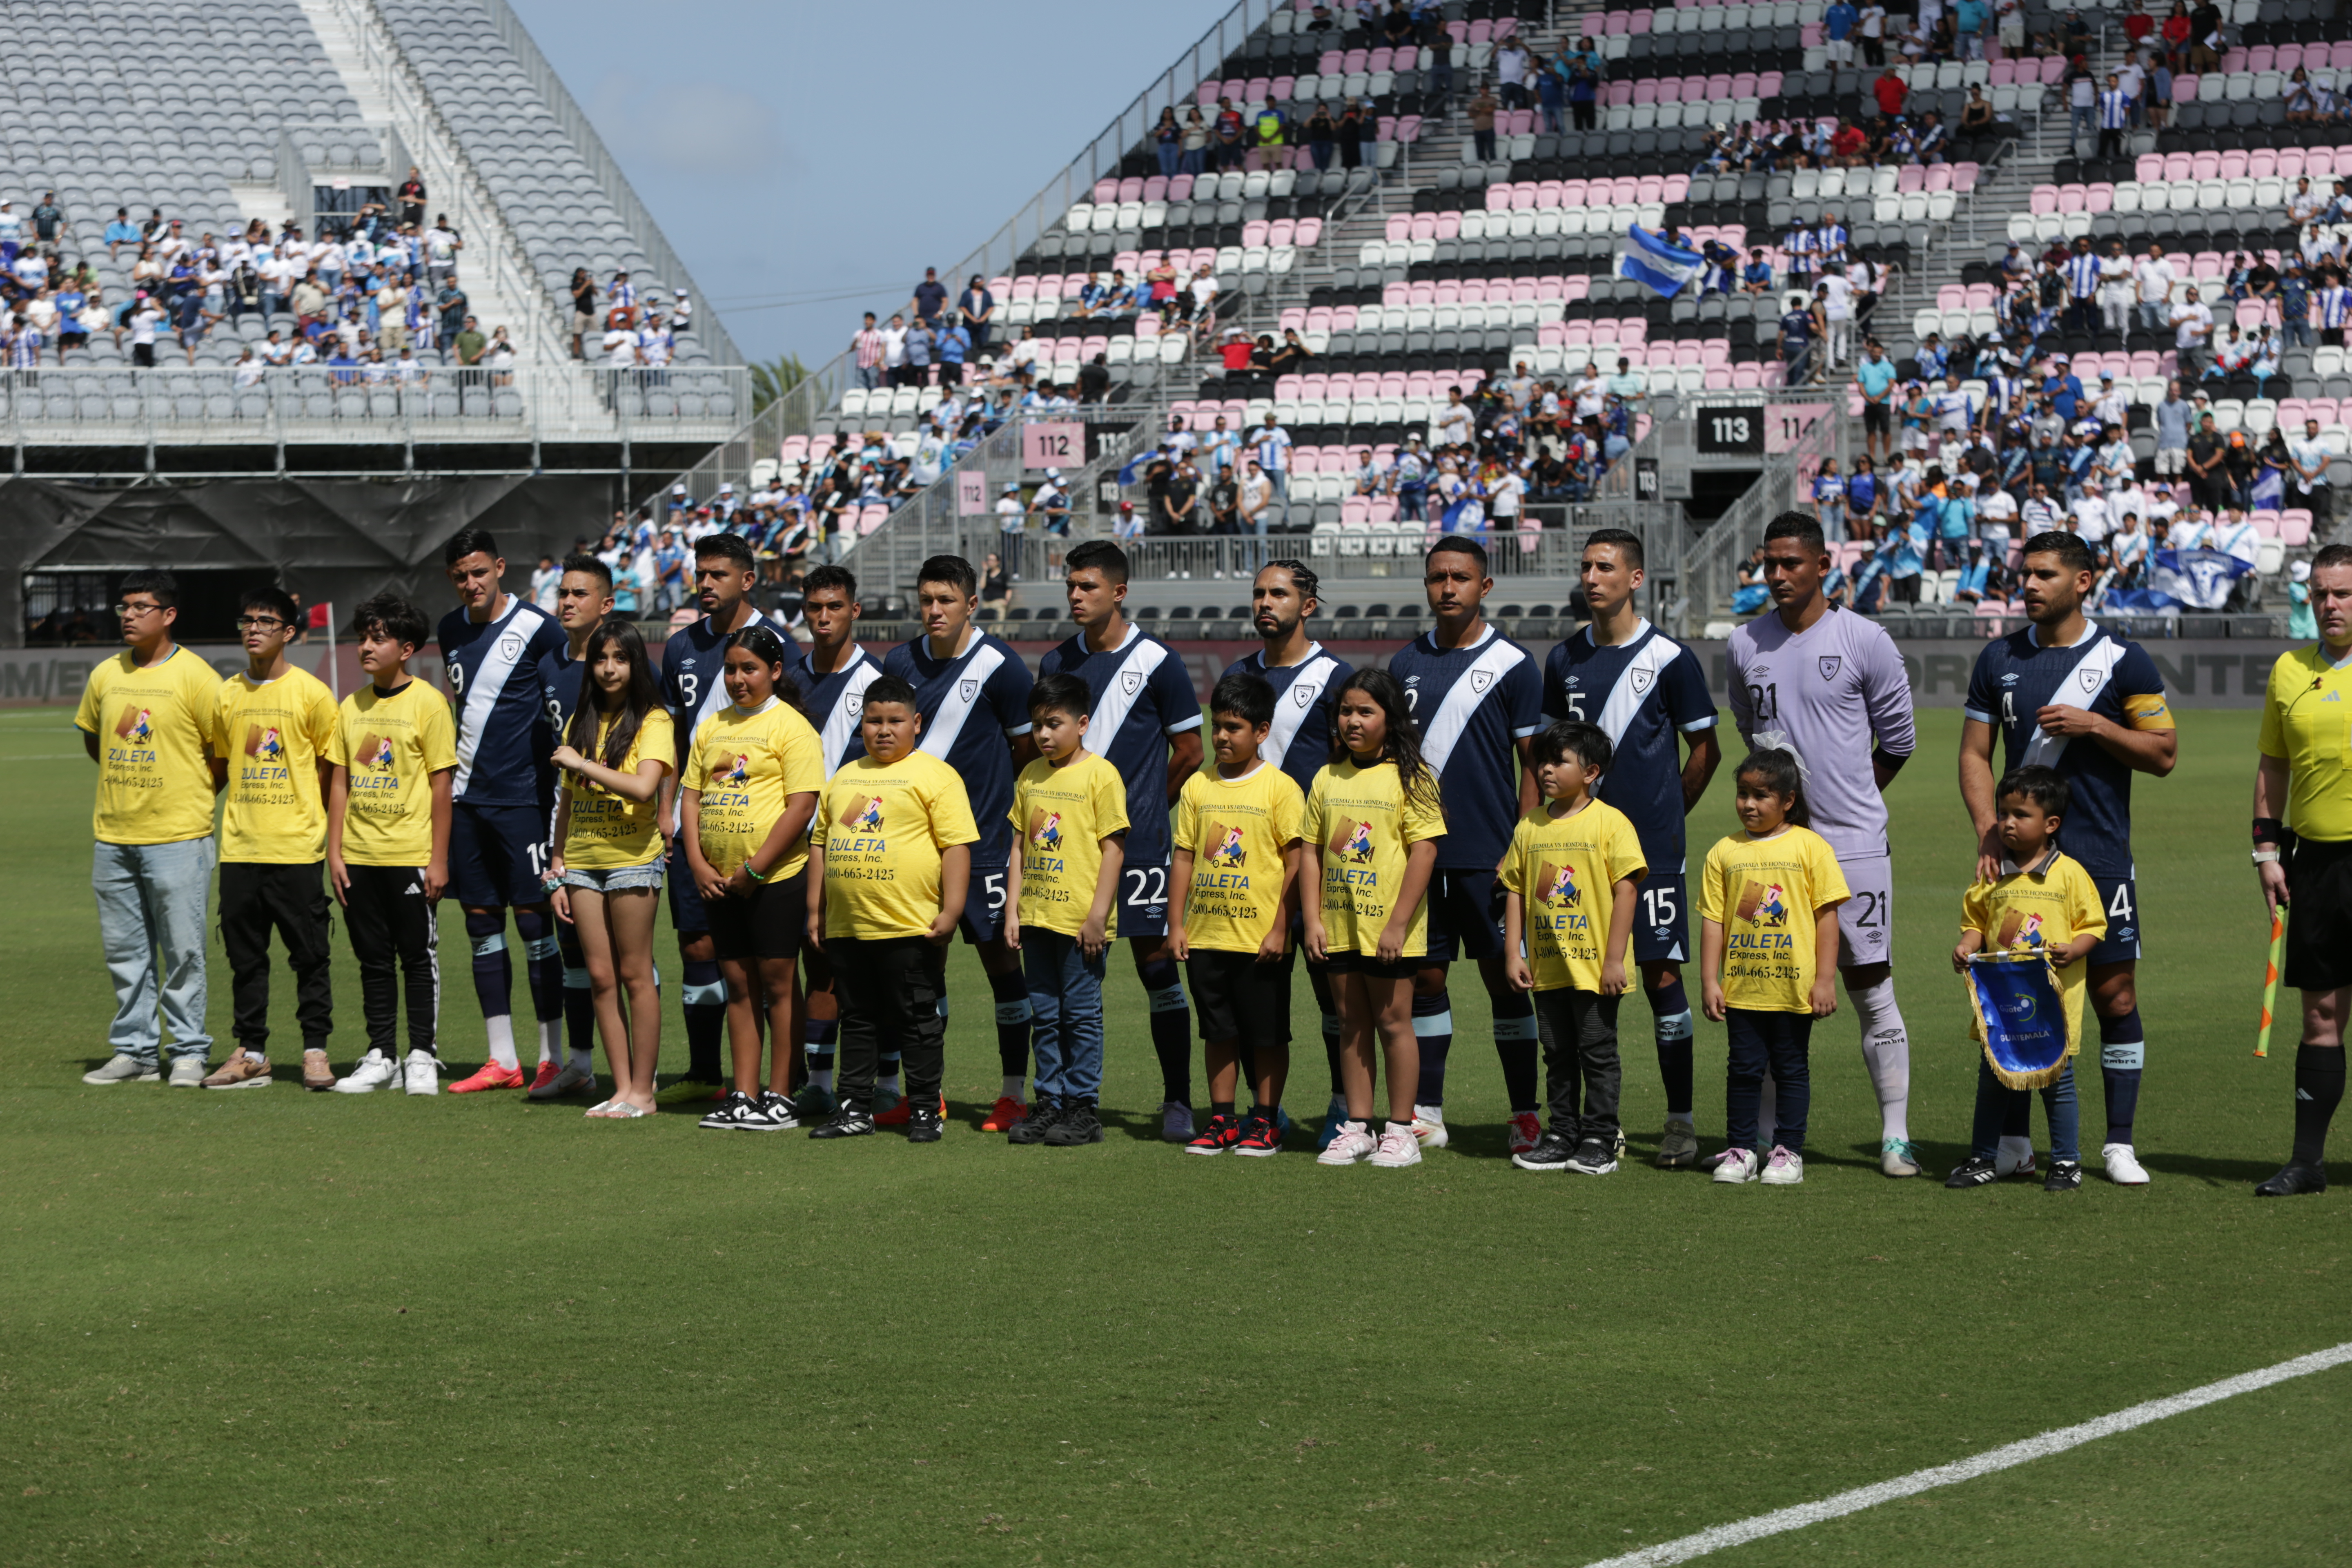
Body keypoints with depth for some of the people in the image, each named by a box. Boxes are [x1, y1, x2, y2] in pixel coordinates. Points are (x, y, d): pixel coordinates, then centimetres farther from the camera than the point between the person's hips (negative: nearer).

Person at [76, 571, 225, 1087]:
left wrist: (193, 792, 3)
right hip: (114, 836, 5)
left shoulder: (195, 677, -6)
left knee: (182, 949, -3)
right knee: (123, 949, 8)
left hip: (177, 836, -5)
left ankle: (190, 1053, 4)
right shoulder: (106, 675, 9)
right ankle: (135, 1051, 15)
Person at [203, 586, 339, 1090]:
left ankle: (315, 1050, 6)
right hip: (240, 848, 4)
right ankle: (250, 1054, 13)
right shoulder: (227, 695, 9)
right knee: (245, 954, 7)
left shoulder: (311, 693, -3)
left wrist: (322, 827, 1)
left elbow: (329, 767, 3)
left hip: (297, 846, -4)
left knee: (310, 954, -1)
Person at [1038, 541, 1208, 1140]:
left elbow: (1189, 751, 3)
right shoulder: (1056, 661, 9)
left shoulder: (1157, 662, -4)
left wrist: (1144, 809, 8)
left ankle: (1177, 1102, 0)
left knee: (1157, 963, -4)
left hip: (1139, 841, -4)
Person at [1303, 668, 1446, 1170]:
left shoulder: (1410, 777, -7)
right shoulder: (1328, 779, 8)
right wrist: (1313, 919, 2)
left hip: (1390, 929, -5)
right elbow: (1313, 851, 10)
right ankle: (1357, 1126, 17)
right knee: (1352, 1024, 10)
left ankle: (1401, 1130, 8)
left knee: (1393, 1021, 1)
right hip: (1339, 926, 5)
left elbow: (1424, 850, -11)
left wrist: (1397, 924, -16)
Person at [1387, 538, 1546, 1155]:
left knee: (1504, 977, 0)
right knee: (1425, 976, 7)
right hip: (1420, 849, 4)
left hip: (1490, 855, -4)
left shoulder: (1512, 665, -2)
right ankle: (1426, 1112, 14)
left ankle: (1525, 1116, 4)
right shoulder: (1406, 663, 9)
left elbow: (1533, 764, -1)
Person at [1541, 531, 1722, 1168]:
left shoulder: (1670, 659, -4)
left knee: (1661, 974, -5)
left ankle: (1681, 1121, 2)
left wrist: (1665, 815, 6)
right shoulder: (1564, 660, 9)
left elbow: (1706, 750, 4)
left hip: (1652, 848, -4)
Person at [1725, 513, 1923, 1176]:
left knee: (1871, 986, -2)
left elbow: (1898, 740, 6)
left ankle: (1896, 1134, 3)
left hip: (1852, 842, -3)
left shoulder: (1864, 640, -4)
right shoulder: (1746, 646, 6)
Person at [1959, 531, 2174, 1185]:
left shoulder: (2122, 660, 0)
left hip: (2100, 858, -2)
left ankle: (2119, 1145, 5)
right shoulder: (2000, 660, 8)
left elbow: (2164, 753, 0)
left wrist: (2094, 725, -14)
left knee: (2114, 994, -2)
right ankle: (2013, 1141, 11)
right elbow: (1974, 753, 9)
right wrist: (1989, 833, -4)